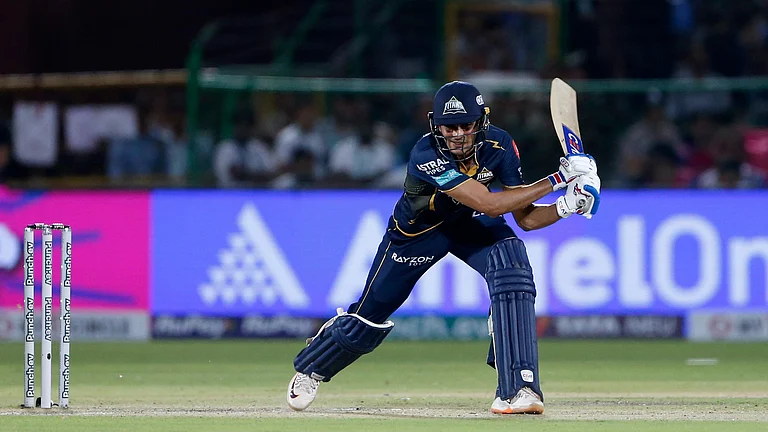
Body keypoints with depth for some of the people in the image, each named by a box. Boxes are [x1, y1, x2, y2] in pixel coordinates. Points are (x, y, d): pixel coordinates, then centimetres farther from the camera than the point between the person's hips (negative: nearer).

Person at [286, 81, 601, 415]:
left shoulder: (498, 146, -23)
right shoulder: (427, 155, -38)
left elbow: (525, 218, -16)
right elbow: (489, 205, -43)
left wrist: (564, 207, -36)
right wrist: (555, 180, -42)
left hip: (469, 225, 3)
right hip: (417, 230, -3)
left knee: (511, 264, -28)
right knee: (370, 314, 8)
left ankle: (518, 388, -30)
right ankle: (310, 368, 41)